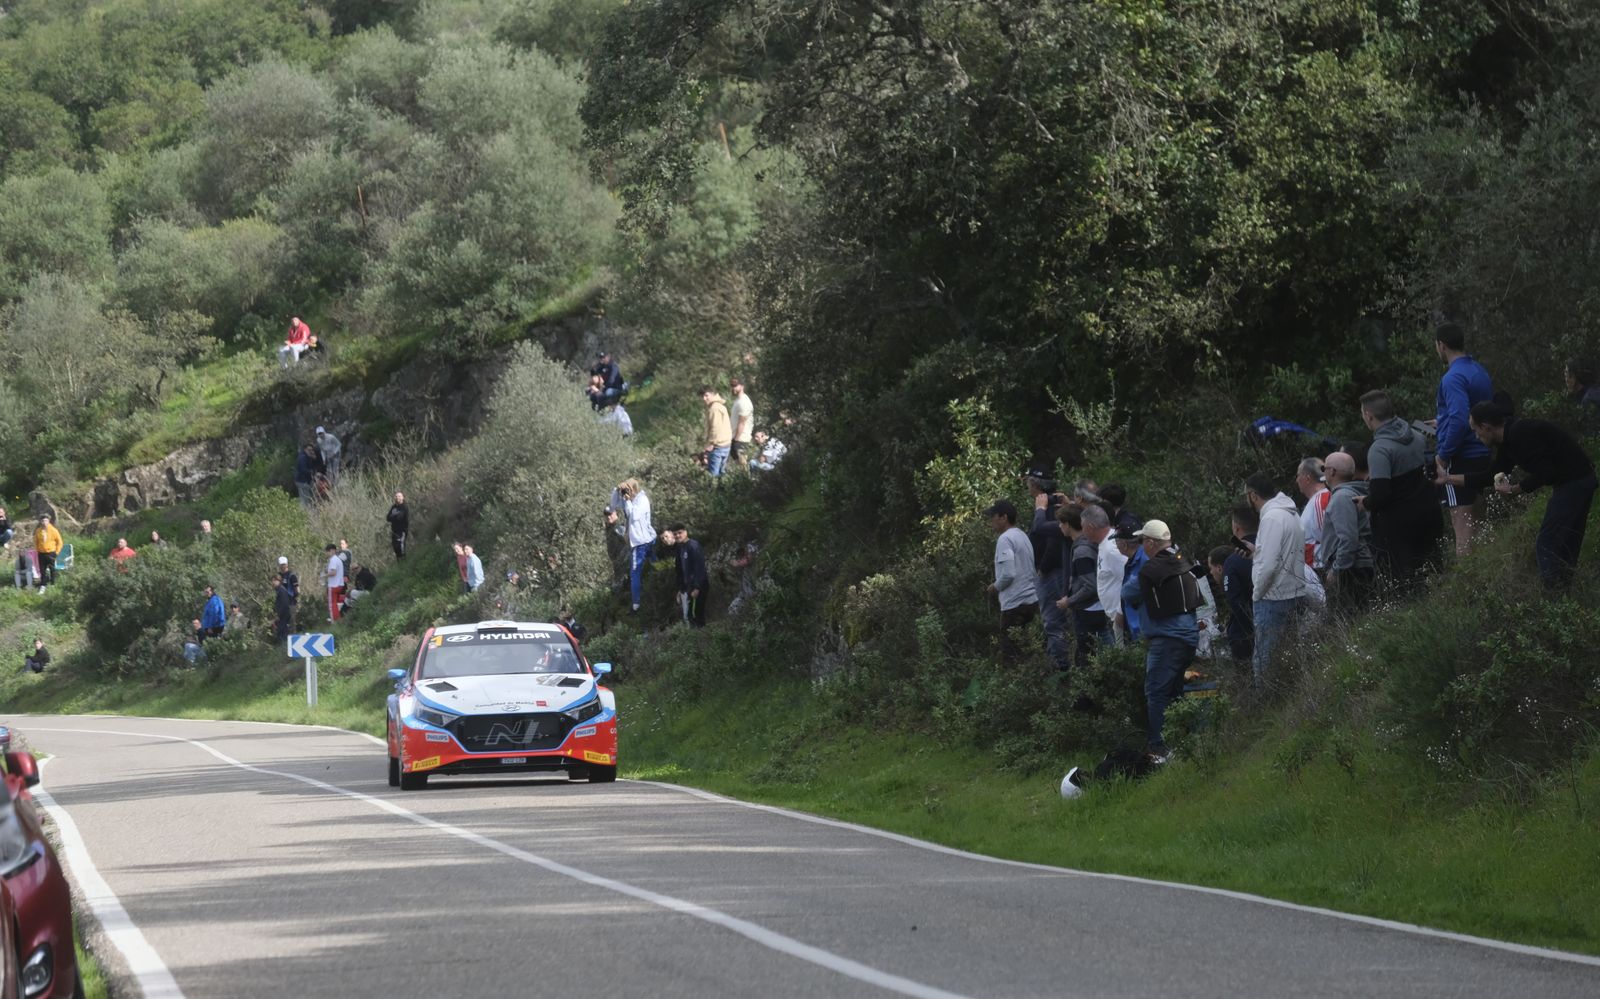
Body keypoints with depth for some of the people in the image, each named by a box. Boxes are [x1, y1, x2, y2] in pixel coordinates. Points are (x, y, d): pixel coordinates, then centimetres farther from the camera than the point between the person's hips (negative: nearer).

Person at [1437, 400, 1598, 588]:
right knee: (1565, 547, 17)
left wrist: (1514, 490, -16)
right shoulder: (1508, 442, 12)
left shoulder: (1520, 434, -21)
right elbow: (1490, 475, 21)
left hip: (1573, 481, -11)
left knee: (1546, 546, -7)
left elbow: (1544, 471, -26)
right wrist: (1449, 477, 24)